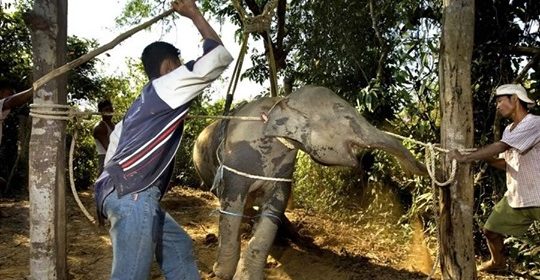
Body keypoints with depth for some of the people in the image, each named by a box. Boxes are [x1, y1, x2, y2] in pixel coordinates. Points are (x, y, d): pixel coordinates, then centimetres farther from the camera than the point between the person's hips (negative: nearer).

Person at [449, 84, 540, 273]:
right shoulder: (509, 130, 9)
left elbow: (501, 147, -27)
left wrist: (465, 158, -26)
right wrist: (485, 158, -4)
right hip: (515, 197, 8)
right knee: (491, 230, 13)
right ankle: (498, 262, 39)